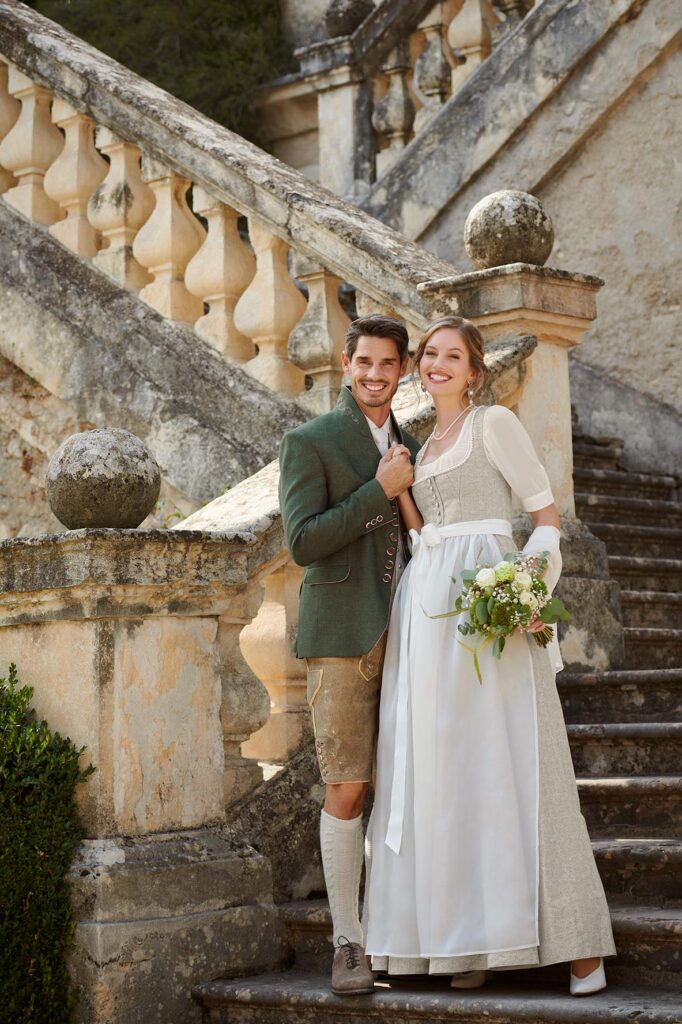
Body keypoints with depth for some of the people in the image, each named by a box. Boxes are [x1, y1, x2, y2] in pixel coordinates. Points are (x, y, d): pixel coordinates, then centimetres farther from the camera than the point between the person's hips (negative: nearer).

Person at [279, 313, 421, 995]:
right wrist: (380, 490, -11)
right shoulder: (310, 442, 0)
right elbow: (302, 542, -11)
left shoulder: (411, 447, 17)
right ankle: (347, 943, 3)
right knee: (347, 790, -5)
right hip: (344, 635, -5)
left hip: (406, 634, 5)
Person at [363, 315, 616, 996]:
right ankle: (470, 941, 5)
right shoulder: (424, 444, 21)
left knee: (507, 761, -10)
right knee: (440, 767, 2)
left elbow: (546, 512, -4)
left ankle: (576, 942, -7)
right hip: (427, 603, 7)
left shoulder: (494, 423, 1)